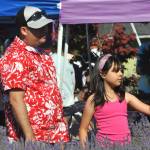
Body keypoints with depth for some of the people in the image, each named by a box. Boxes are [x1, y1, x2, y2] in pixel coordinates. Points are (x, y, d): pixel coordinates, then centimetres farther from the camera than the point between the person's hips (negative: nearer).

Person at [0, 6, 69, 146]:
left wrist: (61, 118, 19)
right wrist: (29, 136, -25)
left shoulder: (40, 52, 12)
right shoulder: (15, 56, -16)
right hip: (33, 136, -8)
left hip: (55, 131, 8)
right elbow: (15, 99, -22)